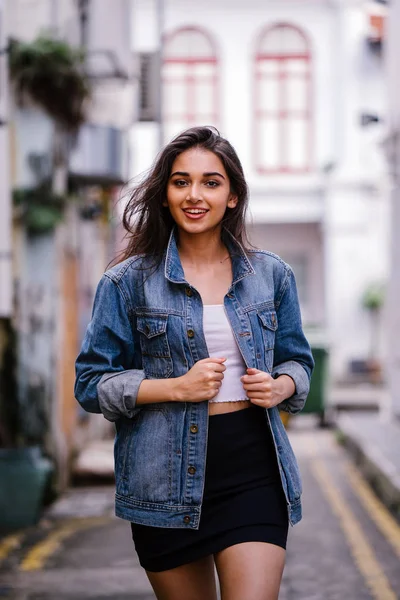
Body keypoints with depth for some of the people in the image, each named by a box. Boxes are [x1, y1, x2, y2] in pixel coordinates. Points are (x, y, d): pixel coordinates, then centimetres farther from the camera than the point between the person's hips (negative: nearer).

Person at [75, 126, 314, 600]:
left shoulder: (271, 275, 8)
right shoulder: (129, 283, 0)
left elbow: (297, 361, 19)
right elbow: (91, 383, -1)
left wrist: (281, 387, -5)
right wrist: (177, 387, -13)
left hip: (254, 471, 1)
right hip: (168, 479, -1)